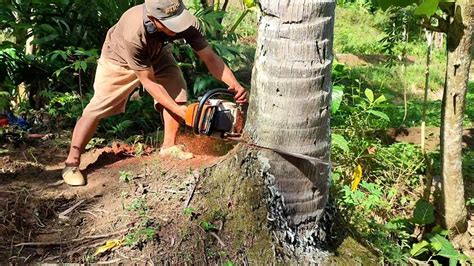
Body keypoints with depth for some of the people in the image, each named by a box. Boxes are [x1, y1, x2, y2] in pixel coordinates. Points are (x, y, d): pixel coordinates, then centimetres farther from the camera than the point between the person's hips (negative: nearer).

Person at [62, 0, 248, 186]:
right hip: (119, 59, -4)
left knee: (177, 90, -12)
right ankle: (71, 164, 3)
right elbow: (148, 81, -34)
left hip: (155, 54, 5)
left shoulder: (187, 23, -35)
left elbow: (210, 58, -27)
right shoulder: (134, 34, -45)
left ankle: (169, 146, 5)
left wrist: (235, 84, -40)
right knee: (97, 109, -7)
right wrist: (179, 110, -34)